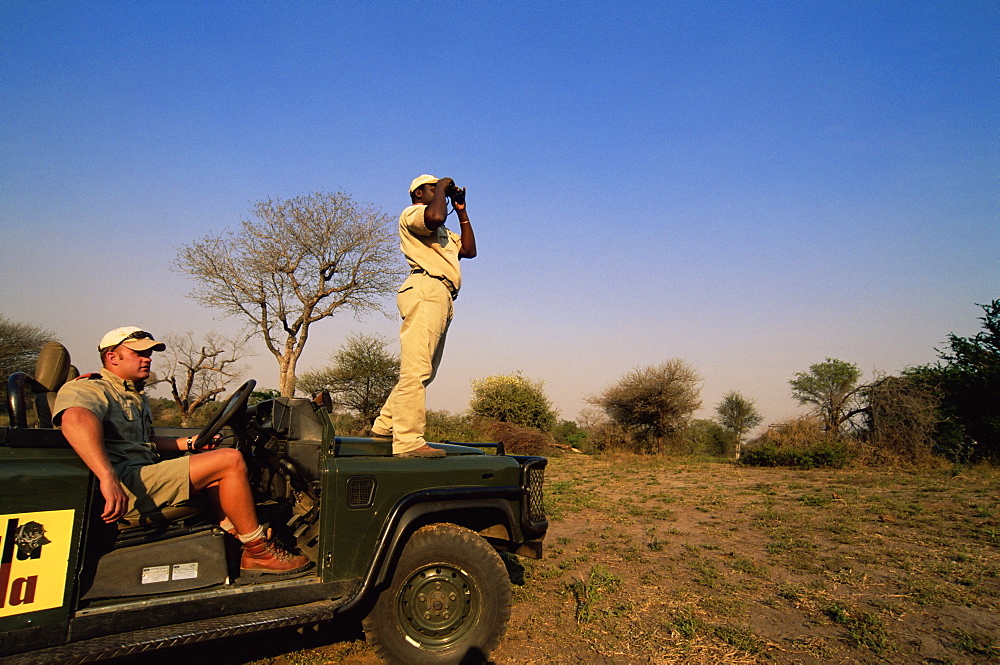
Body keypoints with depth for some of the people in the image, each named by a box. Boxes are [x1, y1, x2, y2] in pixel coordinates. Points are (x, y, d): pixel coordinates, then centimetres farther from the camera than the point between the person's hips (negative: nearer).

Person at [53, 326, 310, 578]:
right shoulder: (87, 389, -5)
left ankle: (237, 543, -1)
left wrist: (189, 443, 14)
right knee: (230, 460, -18)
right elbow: (75, 419, -29)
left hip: (142, 477, 11)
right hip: (125, 486, -11)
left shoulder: (136, 397, 28)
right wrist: (108, 478, -43)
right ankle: (259, 552, -9)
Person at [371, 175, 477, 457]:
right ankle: (408, 440, -20)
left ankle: (384, 427, 14)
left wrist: (462, 211, 28)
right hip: (426, 289, -10)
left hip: (443, 298, 10)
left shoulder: (443, 232, 36)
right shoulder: (412, 213, 8)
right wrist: (442, 186, 2)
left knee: (423, 371, 8)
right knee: (416, 369, -17)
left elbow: (469, 250, 26)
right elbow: (435, 216, -16)